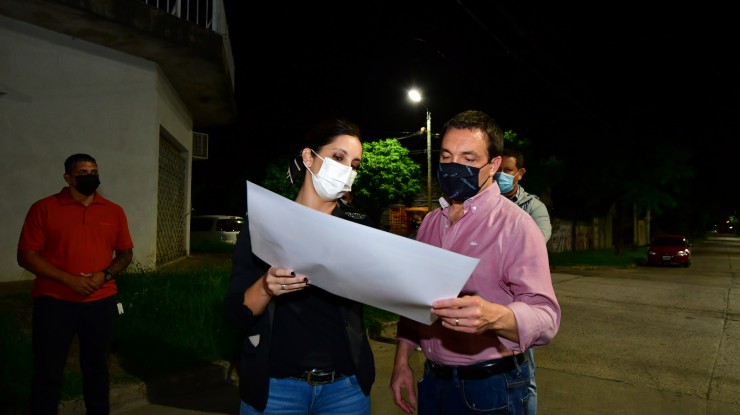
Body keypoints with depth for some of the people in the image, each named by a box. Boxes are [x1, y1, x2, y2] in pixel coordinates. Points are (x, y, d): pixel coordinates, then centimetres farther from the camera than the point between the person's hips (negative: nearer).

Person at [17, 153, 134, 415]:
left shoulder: (114, 211, 6)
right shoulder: (44, 208, -4)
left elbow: (125, 253, 11)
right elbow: (26, 256, -6)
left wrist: (105, 275, -8)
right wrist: (69, 279, -17)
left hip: (101, 303, 3)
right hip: (54, 303, -2)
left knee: (97, 367, 15)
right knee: (48, 372, 7)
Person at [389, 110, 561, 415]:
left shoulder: (516, 225, -15)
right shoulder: (430, 222, 4)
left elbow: (546, 316, -22)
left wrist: (496, 316, -42)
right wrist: (402, 362, 7)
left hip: (490, 388, -5)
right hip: (432, 379, 6)